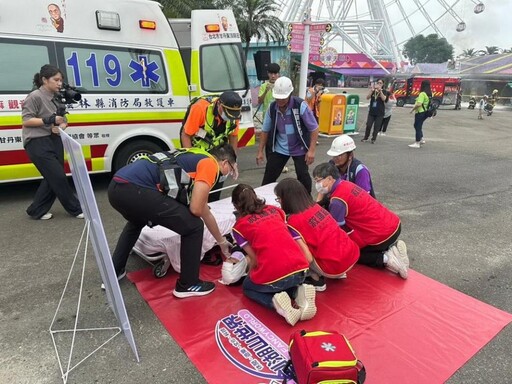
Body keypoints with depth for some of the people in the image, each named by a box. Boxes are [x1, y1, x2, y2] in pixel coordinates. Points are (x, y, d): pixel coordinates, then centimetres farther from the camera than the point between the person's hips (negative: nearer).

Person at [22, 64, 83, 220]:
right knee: (58, 177, -6)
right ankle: (75, 209, 5)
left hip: (54, 140, 8)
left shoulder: (57, 98, 13)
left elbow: (63, 121, 15)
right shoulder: (35, 96, -9)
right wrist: (50, 120, -20)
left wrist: (60, 127, -8)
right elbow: (26, 121, -12)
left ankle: (37, 211, 17)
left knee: (53, 178, 5)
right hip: (37, 142, -8)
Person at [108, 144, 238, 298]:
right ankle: (188, 285, 20)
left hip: (116, 186, 10)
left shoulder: (195, 158, 31)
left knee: (136, 223, 42)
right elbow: (196, 209, -4)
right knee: (193, 227, 5)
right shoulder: (211, 164, 5)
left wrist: (221, 241, 41)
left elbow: (204, 210, 35)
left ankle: (113, 272, 46)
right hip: (135, 189, -10)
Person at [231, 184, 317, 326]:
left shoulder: (239, 226, 6)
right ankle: (299, 292, 7)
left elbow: (255, 260, 4)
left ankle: (275, 302, -1)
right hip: (300, 269, 5)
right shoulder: (275, 210, 17)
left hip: (273, 276, -5)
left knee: (248, 287, 30)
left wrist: (250, 274, 26)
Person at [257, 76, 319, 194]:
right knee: (269, 176, 7)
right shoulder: (272, 108, -8)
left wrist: (311, 150, -20)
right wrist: (260, 151, 1)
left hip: (299, 148, -3)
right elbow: (265, 130, 2)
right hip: (279, 148, 3)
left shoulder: (300, 105, -20)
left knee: (303, 176, -1)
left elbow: (314, 129, -15)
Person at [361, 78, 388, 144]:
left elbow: (384, 99, -14)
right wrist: (371, 90, -18)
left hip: (380, 112, -1)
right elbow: (367, 97, -7)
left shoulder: (384, 91, 3)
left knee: (376, 126, 1)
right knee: (368, 125, -1)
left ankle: (373, 139, 11)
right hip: (371, 111, 1)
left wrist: (380, 91, -23)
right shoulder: (373, 90, 6)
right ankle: (365, 138, 15)